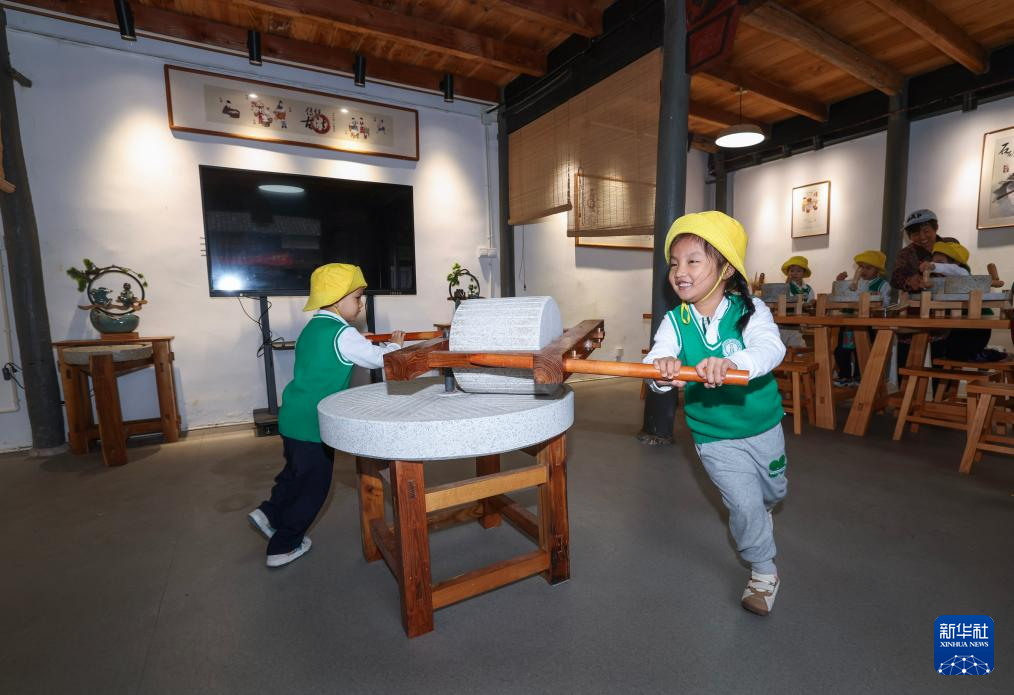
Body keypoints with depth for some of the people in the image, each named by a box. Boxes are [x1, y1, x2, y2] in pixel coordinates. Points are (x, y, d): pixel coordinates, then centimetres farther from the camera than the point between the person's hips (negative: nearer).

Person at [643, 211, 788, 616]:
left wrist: (733, 363, -58)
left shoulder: (750, 311, -18)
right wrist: (661, 370, -55)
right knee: (744, 504, -1)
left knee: (773, 492, 26)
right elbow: (657, 359, -30)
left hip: (763, 427, 2)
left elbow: (770, 348, -37)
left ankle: (759, 511, 63)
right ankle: (763, 572, 28)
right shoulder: (674, 322, -15)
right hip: (714, 438, -1)